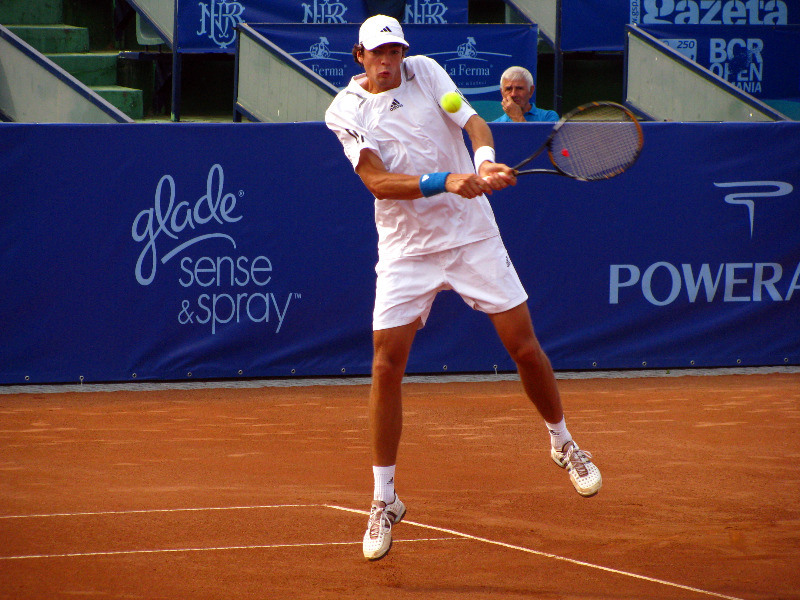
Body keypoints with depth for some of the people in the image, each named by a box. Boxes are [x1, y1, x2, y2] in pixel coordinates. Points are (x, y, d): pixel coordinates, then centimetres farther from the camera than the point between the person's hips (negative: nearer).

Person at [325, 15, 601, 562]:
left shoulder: (426, 72, -1)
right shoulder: (346, 112, -8)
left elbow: (474, 121, -8)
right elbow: (378, 181, -18)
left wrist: (484, 161, -30)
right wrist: (444, 181, -32)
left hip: (473, 235, 2)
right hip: (406, 249, -1)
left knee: (523, 344, 2)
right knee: (387, 366, -8)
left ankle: (562, 440, 28)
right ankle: (384, 501, 4)